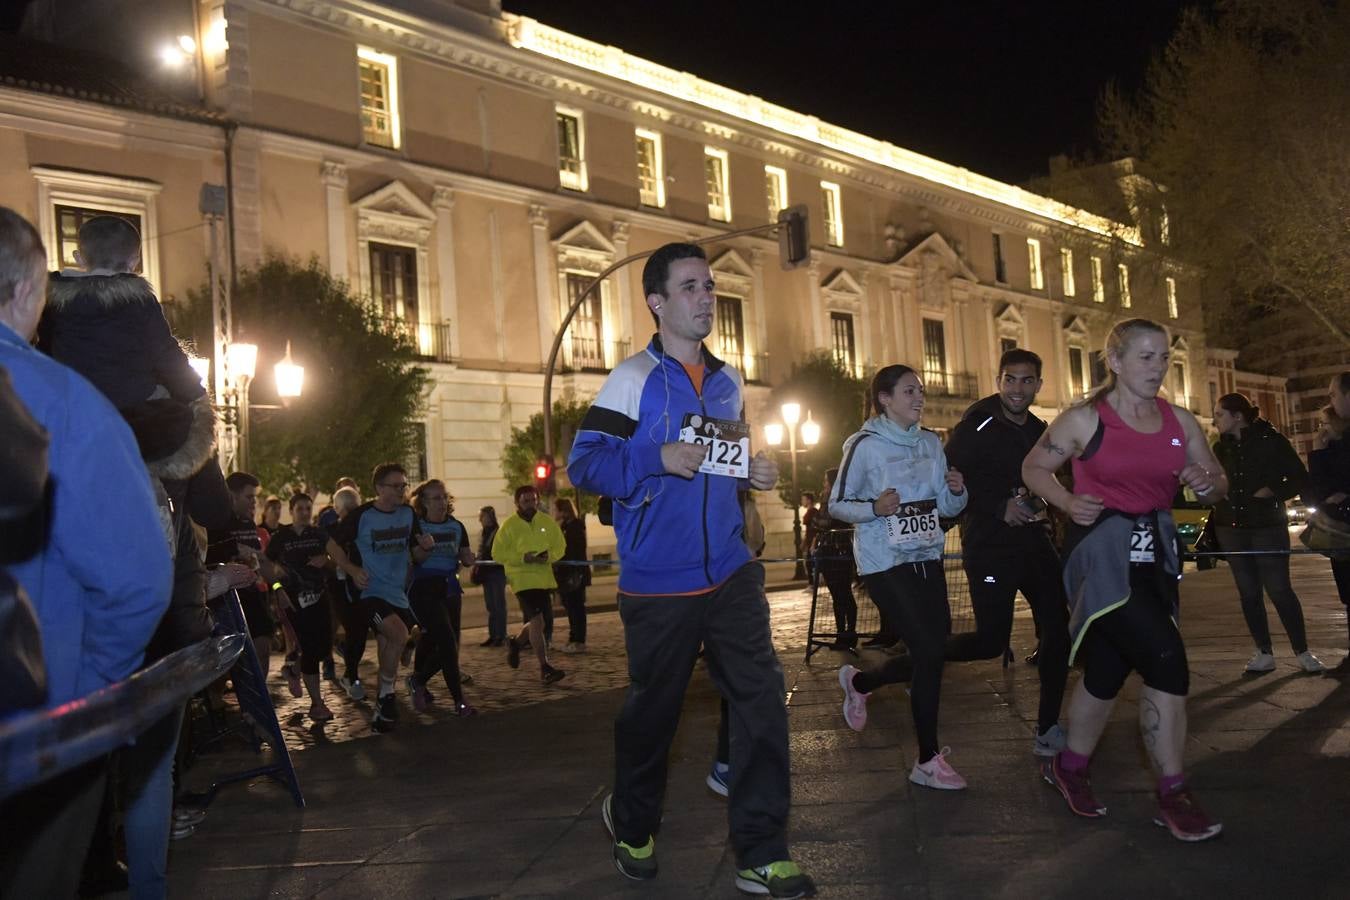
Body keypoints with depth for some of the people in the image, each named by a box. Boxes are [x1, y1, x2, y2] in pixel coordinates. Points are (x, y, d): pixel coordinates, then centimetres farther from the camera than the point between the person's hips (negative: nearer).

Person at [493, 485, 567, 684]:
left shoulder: (547, 522, 5)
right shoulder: (509, 525, -5)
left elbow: (560, 545, 11)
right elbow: (498, 553, -6)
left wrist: (549, 555, -11)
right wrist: (523, 558, -19)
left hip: (545, 579, 5)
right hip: (522, 579, -5)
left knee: (537, 622, 16)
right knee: (536, 620, -14)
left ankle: (515, 642, 46)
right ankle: (544, 667, -10)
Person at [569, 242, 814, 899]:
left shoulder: (728, 381, 13)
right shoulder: (632, 378, -6)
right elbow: (583, 461, -12)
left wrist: (753, 473, 4)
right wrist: (656, 459, -25)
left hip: (730, 574, 5)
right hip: (658, 582, -4)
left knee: (761, 696, -4)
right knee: (652, 709, 10)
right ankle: (632, 824, 37)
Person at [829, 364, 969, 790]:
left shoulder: (930, 443, 9)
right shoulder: (865, 445, -9)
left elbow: (948, 507, 13)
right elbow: (837, 505, -7)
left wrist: (957, 491, -9)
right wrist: (875, 508, -24)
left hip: (926, 558, 7)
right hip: (885, 563, -7)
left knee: (930, 654, 8)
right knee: (929, 651, -11)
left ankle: (857, 681, 37)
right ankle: (928, 761, 3)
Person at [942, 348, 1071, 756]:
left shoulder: (1038, 430, 10)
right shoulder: (976, 427, -12)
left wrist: (1039, 503, 3)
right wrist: (999, 508, -17)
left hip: (1033, 542, 7)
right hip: (989, 549, -7)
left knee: (1058, 629, 2)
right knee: (991, 641, -10)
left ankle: (1048, 729, 15)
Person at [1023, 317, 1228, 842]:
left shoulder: (1179, 421, 7)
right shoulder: (1084, 419, -6)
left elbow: (1217, 485, 14)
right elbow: (1033, 467, 3)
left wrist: (1207, 484, -10)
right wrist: (1069, 503, -14)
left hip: (1154, 555, 6)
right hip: (1101, 553, -6)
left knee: (1109, 671, 12)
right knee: (1167, 661, -16)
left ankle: (1070, 768, 33)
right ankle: (1173, 794, -3)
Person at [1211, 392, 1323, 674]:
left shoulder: (1271, 440, -5)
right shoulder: (1220, 448, 8)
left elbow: (1300, 478, -3)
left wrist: (1272, 492, -16)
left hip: (1268, 526, -4)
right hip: (1231, 527, 4)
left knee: (1279, 590, -6)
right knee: (1248, 592, 4)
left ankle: (1303, 653, 5)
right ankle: (1264, 654, 11)